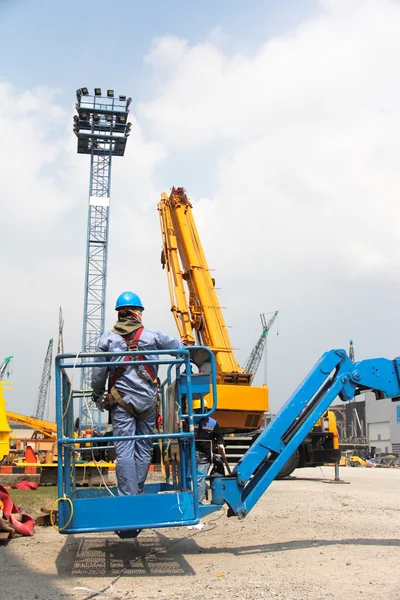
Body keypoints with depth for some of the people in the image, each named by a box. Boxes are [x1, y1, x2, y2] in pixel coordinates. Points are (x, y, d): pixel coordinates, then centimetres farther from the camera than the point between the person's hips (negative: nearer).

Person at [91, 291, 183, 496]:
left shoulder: (108, 338, 2)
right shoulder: (152, 336, 2)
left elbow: (98, 373, 3)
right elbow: (180, 348, 15)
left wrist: (98, 396, 19)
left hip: (121, 401, -1)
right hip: (147, 401, 1)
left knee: (124, 450, 0)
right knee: (144, 449, 11)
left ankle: (128, 496, -2)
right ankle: (138, 492, 18)